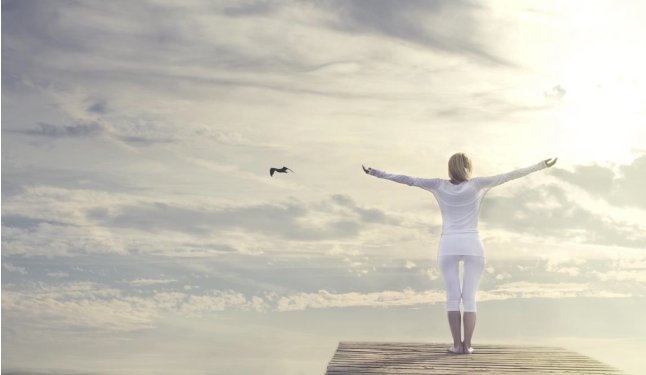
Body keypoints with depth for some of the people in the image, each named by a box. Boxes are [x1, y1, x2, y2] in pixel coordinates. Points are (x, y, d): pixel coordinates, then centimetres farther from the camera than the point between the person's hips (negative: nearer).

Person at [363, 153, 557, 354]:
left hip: (448, 247, 0)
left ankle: (457, 344, -2)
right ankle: (467, 345, -1)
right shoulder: (477, 184, 1)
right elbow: (508, 176, 2)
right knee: (470, 298, 2)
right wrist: (540, 166, 8)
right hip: (472, 246, 0)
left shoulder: (440, 186, 3)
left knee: (452, 298, 2)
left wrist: (377, 173, 7)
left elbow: (409, 179, 3)